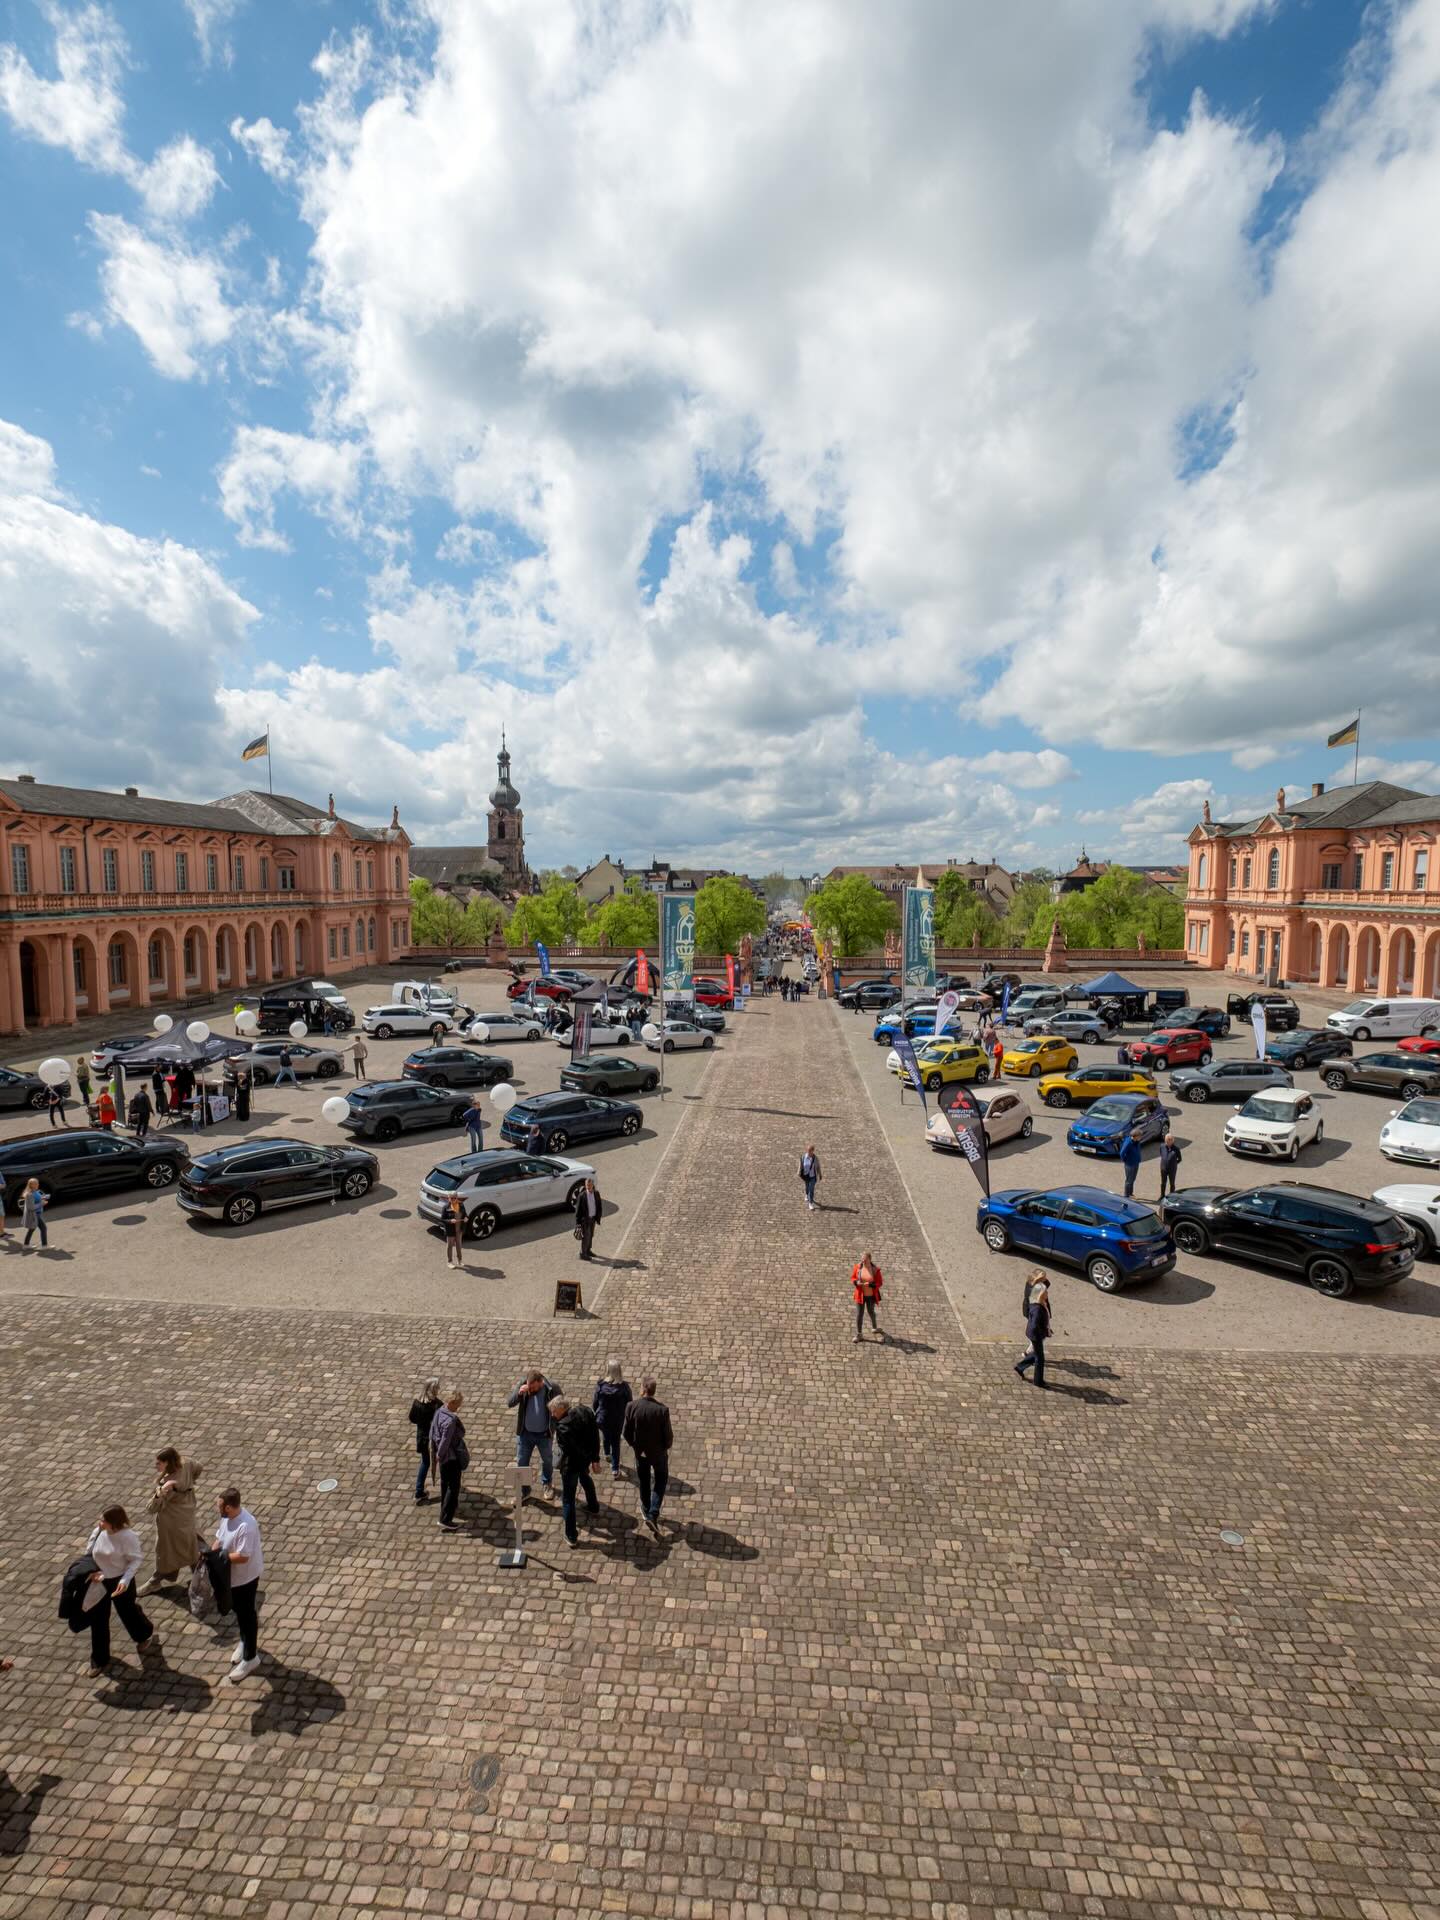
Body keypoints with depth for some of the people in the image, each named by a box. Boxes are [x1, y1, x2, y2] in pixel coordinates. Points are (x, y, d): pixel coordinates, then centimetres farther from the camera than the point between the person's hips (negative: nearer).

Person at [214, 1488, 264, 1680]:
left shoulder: (246, 1526, -36)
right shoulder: (226, 1517, -9)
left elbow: (242, 1557, -33)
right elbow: (219, 1538, 6)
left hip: (246, 1577, -8)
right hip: (230, 1575, 8)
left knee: (247, 1615, 9)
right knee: (238, 1611, 26)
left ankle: (250, 1657, 27)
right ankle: (244, 1642, 50)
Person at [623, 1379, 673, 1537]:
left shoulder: (631, 1407, -22)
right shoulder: (662, 1409, -26)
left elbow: (627, 1433, -11)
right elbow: (668, 1435, -18)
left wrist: (636, 1446, 8)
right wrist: (667, 1446, 5)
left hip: (640, 1452, 2)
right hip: (658, 1453, -2)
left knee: (644, 1483, 25)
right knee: (660, 1482, 22)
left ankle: (648, 1514, 42)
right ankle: (653, 1515, 10)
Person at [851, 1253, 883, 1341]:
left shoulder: (875, 1270, -18)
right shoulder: (857, 1266, -13)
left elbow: (880, 1283, -12)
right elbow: (852, 1278, -3)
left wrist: (869, 1284, -28)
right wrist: (857, 1282, -26)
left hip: (871, 1295, -1)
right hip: (860, 1294, 1)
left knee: (870, 1312, 20)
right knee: (859, 1314, 0)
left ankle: (875, 1327, 52)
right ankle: (859, 1335, 12)